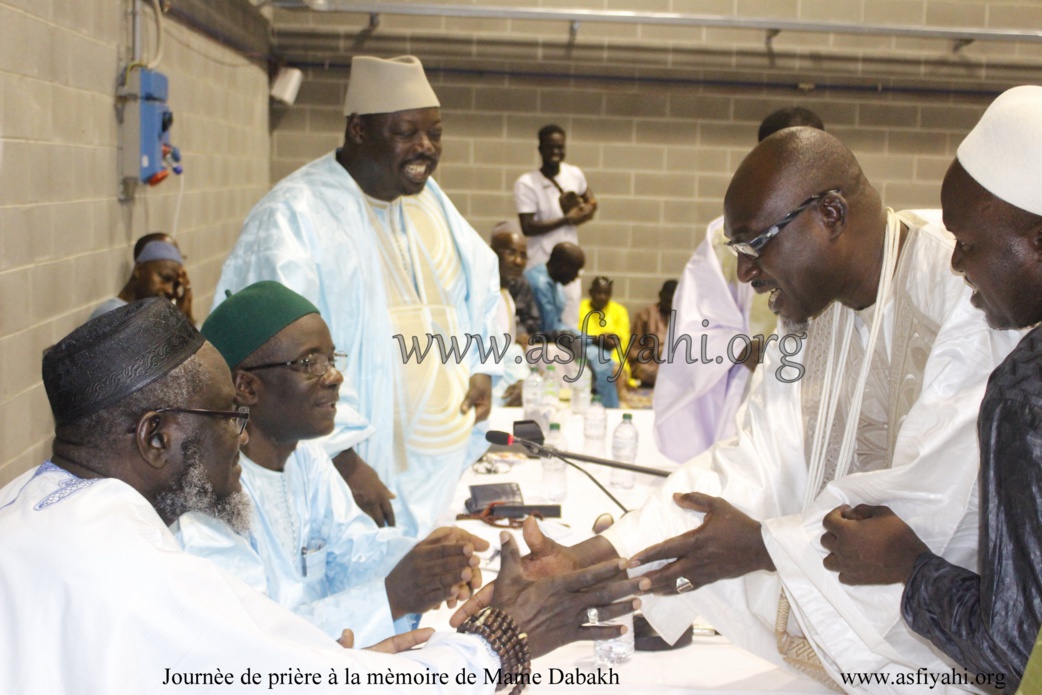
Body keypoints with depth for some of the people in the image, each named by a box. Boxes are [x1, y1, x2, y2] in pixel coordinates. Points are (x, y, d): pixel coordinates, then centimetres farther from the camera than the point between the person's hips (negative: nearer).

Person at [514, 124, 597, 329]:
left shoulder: (574, 174, 3)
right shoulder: (526, 183, -14)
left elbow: (592, 202, 20)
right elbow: (528, 227, -18)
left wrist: (584, 209, -5)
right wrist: (566, 219, -16)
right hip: (541, 266, -6)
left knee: (569, 326, 10)